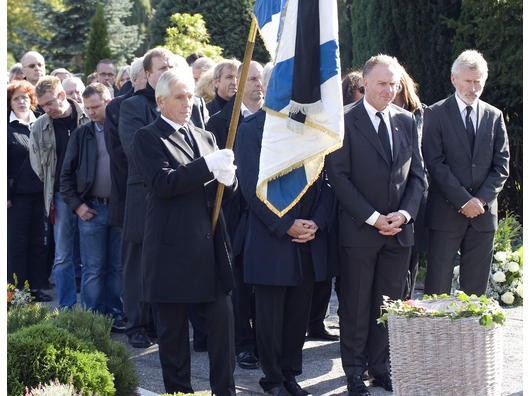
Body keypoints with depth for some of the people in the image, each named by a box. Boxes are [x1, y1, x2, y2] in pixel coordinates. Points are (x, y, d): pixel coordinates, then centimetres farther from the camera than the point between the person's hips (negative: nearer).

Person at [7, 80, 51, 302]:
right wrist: (5, 195, -12)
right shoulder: (8, 128, -3)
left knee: (40, 241, 7)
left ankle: (37, 287, 15)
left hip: (40, 192, 5)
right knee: (17, 242, 0)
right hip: (18, 194, -5)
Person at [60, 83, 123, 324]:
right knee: (93, 268, 1)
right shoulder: (81, 135, 7)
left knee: (118, 267, 6)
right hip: (91, 209, 0)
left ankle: (114, 313, 15)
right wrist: (77, 205, -1)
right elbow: (66, 175, 8)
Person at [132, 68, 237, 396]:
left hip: (211, 245, 5)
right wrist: (208, 166, -24)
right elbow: (163, 182, -17)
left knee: (223, 317, 2)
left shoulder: (205, 137, 17)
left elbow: (229, 185, 14)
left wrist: (227, 175, -10)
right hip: (173, 248, -5)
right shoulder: (148, 138, -3)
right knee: (173, 326, 5)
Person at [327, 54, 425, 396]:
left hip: (400, 228, 4)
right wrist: (373, 217, -14)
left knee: (390, 302, 9)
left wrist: (405, 213, -6)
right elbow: (340, 177, -9)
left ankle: (381, 366, 20)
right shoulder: (345, 122, -6)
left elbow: (417, 174, 10)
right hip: (359, 228, -4)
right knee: (356, 304, 4)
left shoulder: (406, 121, 9)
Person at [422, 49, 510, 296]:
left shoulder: (494, 116, 12)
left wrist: (482, 198, -7)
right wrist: (464, 200, -13)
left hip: (483, 212, 3)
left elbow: (502, 164, 8)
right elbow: (435, 163, -7)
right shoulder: (436, 114, 0)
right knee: (437, 287, -4)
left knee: (475, 289, 6)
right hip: (446, 212, -3)